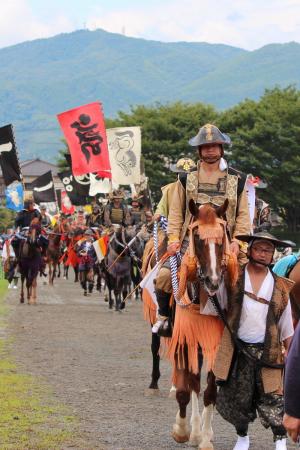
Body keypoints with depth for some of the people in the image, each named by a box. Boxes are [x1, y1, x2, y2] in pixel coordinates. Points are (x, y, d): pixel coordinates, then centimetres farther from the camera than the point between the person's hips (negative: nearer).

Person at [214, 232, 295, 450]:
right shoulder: (234, 278, 0)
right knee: (237, 396, 9)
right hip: (238, 350, 0)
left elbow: (286, 329, 10)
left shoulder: (280, 286, 5)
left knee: (272, 398, -3)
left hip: (267, 351, 0)